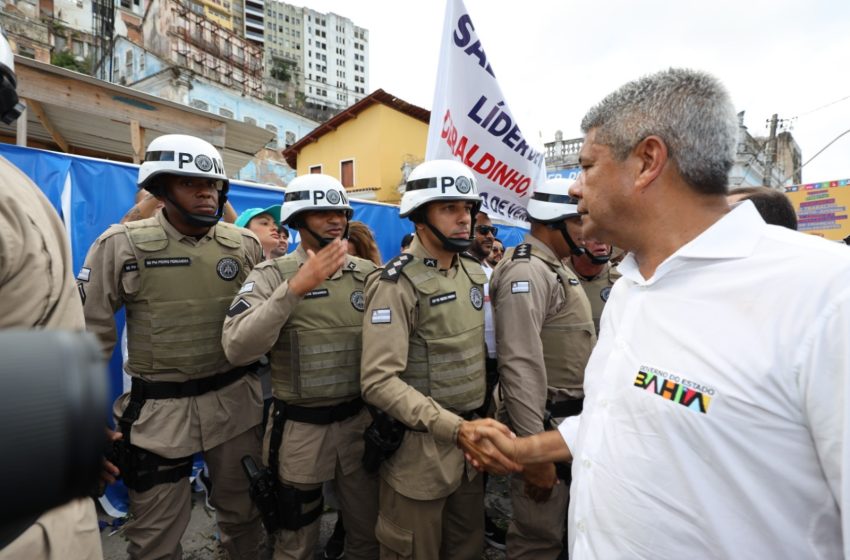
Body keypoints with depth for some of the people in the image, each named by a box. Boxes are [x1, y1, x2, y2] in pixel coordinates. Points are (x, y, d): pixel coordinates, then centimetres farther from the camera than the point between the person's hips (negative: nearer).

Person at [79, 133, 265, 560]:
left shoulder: (244, 245, -2)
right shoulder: (122, 245, -10)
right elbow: (89, 333, -4)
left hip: (235, 400, 3)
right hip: (160, 408, -2)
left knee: (244, 510, 21)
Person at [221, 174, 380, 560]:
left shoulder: (367, 273, -2)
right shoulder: (271, 275, -10)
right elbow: (237, 348, -24)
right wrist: (294, 288, -31)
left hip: (360, 420, 3)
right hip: (300, 427, -2)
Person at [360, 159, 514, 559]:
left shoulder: (474, 274, 5)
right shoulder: (397, 285, -19)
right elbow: (379, 380, -26)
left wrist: (472, 425, 10)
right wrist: (454, 428, -32)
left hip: (466, 439, 7)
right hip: (420, 447, -6)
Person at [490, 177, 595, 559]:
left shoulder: (554, 268, 12)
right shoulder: (526, 271, -20)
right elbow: (520, 365, -27)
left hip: (570, 418, 10)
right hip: (546, 423, -10)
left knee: (558, 524, 25)